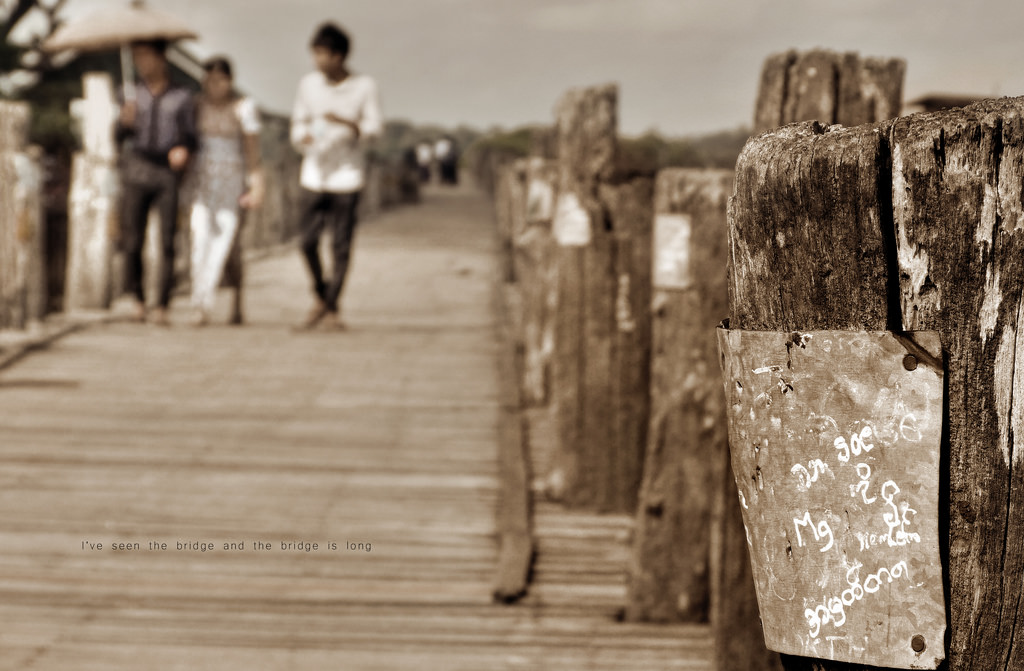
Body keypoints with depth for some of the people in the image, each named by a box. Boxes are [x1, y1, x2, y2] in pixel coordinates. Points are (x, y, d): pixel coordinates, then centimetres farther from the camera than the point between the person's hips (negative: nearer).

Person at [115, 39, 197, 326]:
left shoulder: (182, 97, 5)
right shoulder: (134, 94, 10)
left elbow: (190, 137, 8)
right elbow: (119, 137, 7)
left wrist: (184, 150, -14)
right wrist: (125, 122, -14)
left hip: (168, 173, -2)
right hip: (136, 172, 2)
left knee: (168, 241, -8)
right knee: (132, 241, -1)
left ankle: (162, 306, -4)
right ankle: (138, 299, 18)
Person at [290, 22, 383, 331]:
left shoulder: (365, 86, -3)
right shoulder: (309, 84, 5)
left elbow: (373, 129, -3)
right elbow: (298, 123, 12)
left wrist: (345, 122, -22)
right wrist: (303, 137, -11)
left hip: (347, 177, -2)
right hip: (314, 174, 2)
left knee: (341, 245, -3)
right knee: (308, 240, -2)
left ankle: (332, 308, 8)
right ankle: (320, 298, 20)